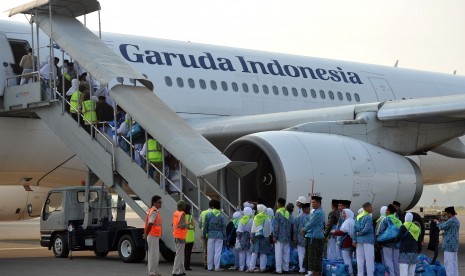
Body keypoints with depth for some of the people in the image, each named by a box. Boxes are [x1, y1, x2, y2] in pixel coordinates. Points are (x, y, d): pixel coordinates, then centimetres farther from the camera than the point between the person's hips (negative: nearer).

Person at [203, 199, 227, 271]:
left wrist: (204, 234, 13)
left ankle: (210, 267, 9)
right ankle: (217, 267, -2)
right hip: (219, 236, 0)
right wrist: (224, 237, 7)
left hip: (211, 235, 0)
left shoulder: (208, 215, -1)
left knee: (210, 252, 6)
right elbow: (224, 227, 1)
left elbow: (205, 226, 2)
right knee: (218, 251, 0)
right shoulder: (221, 216, 0)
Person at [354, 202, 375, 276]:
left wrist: (355, 240, 3)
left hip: (359, 239, 7)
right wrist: (359, 233, -2)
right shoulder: (369, 217, -10)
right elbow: (367, 229, -18)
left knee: (360, 259, 8)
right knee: (369, 259, -3)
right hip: (368, 240, -7)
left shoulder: (358, 217, 11)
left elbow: (356, 227, 6)